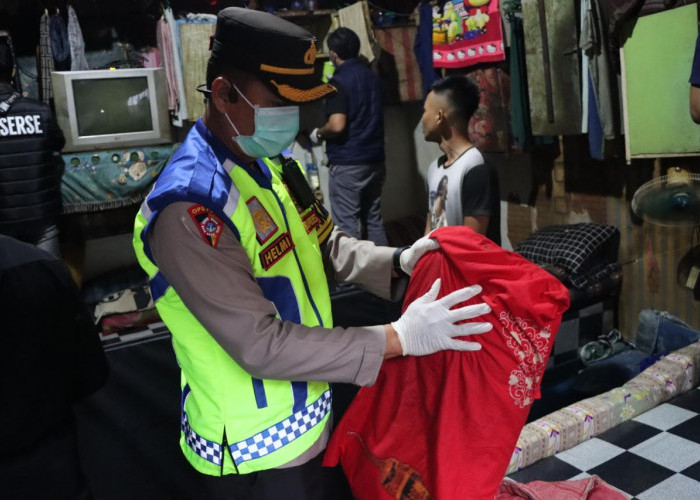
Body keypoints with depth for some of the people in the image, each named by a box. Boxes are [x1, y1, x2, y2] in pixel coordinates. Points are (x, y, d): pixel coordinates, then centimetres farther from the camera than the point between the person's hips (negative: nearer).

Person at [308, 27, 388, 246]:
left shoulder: (339, 81, -12)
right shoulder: (373, 77, 11)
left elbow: (337, 125, -22)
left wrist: (318, 134, -2)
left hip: (347, 163, -7)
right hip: (374, 159, 8)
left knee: (346, 223, 1)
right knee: (374, 218, 15)